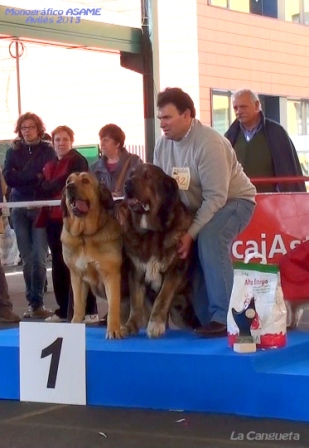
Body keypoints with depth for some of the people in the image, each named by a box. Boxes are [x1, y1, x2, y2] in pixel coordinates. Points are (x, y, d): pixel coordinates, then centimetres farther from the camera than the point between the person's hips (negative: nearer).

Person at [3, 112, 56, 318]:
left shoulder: (48, 150, 5)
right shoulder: (13, 152, 11)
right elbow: (8, 178, -3)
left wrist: (22, 177, -12)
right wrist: (35, 176, -10)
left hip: (41, 207, -2)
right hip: (19, 207, 2)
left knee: (39, 258, -8)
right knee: (27, 259, 2)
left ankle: (37, 303, -5)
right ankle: (34, 303, 6)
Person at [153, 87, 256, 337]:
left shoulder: (208, 143, -27)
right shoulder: (162, 145, -4)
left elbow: (216, 196, -29)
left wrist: (191, 233, -31)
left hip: (233, 201, -8)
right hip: (198, 207, 8)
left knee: (209, 239, -31)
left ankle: (223, 318, -30)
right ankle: (204, 320, 8)